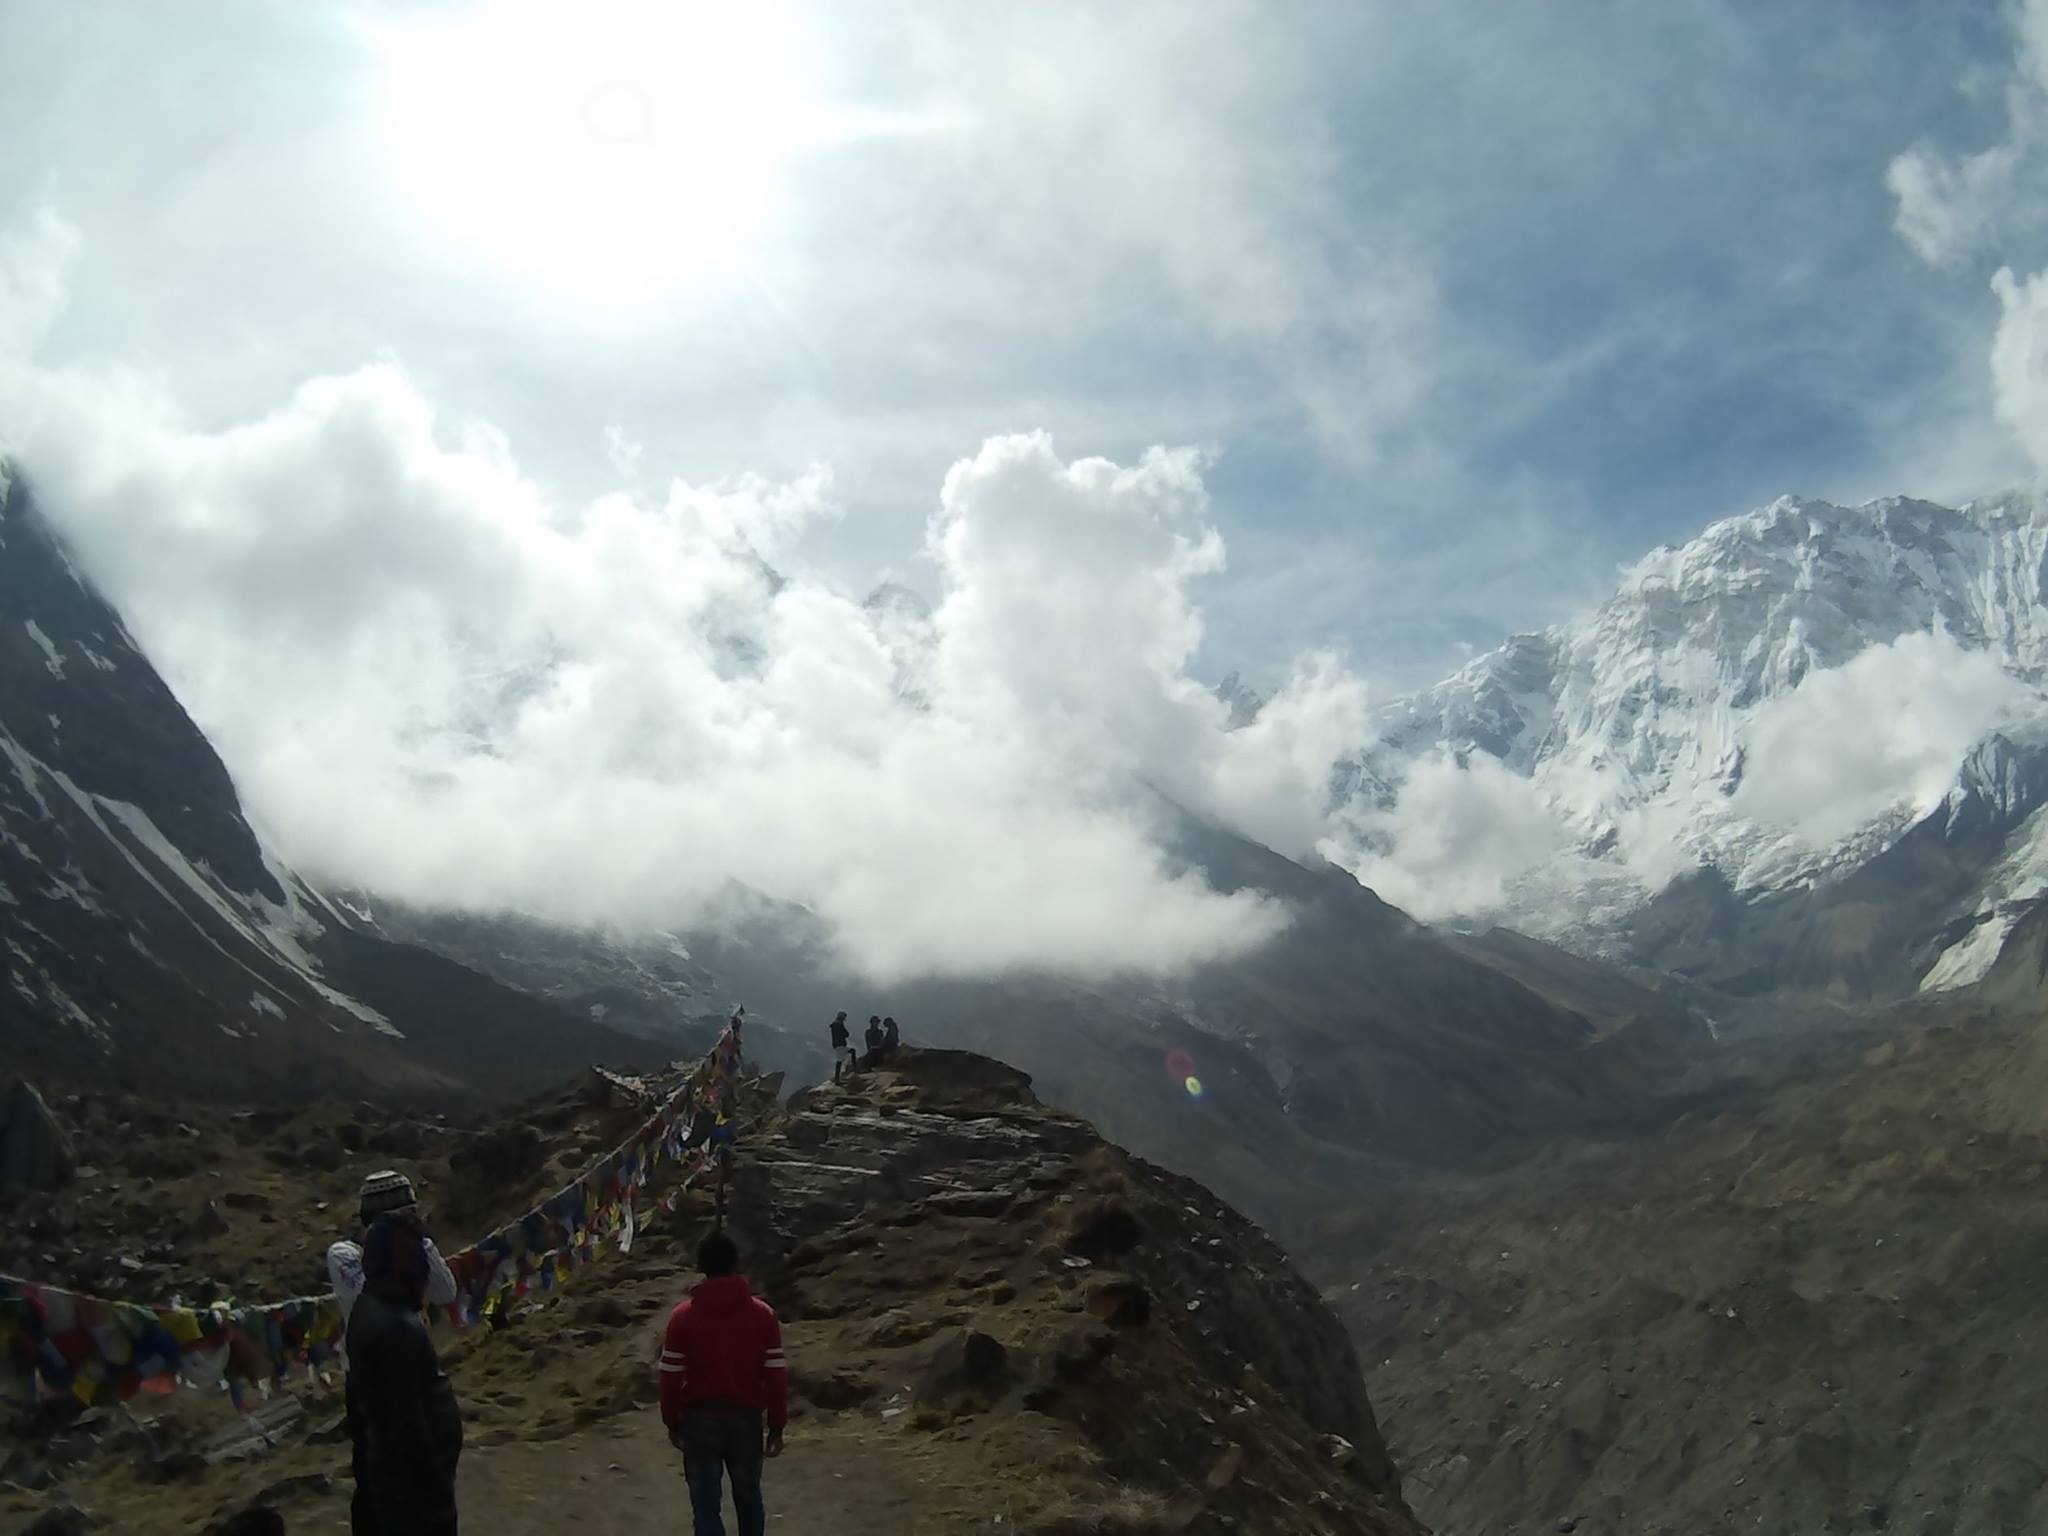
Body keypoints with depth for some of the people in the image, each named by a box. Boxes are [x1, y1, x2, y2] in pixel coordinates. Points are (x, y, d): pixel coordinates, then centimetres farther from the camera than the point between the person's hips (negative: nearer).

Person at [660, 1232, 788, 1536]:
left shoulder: (683, 1316, -7)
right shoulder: (762, 1313, -4)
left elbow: (671, 1376, -4)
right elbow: (776, 1375, -5)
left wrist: (672, 1423, 9)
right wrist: (776, 1426, 3)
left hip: (700, 1419, -1)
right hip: (746, 1418, 2)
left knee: (706, 1504, 3)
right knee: (748, 1496, 19)